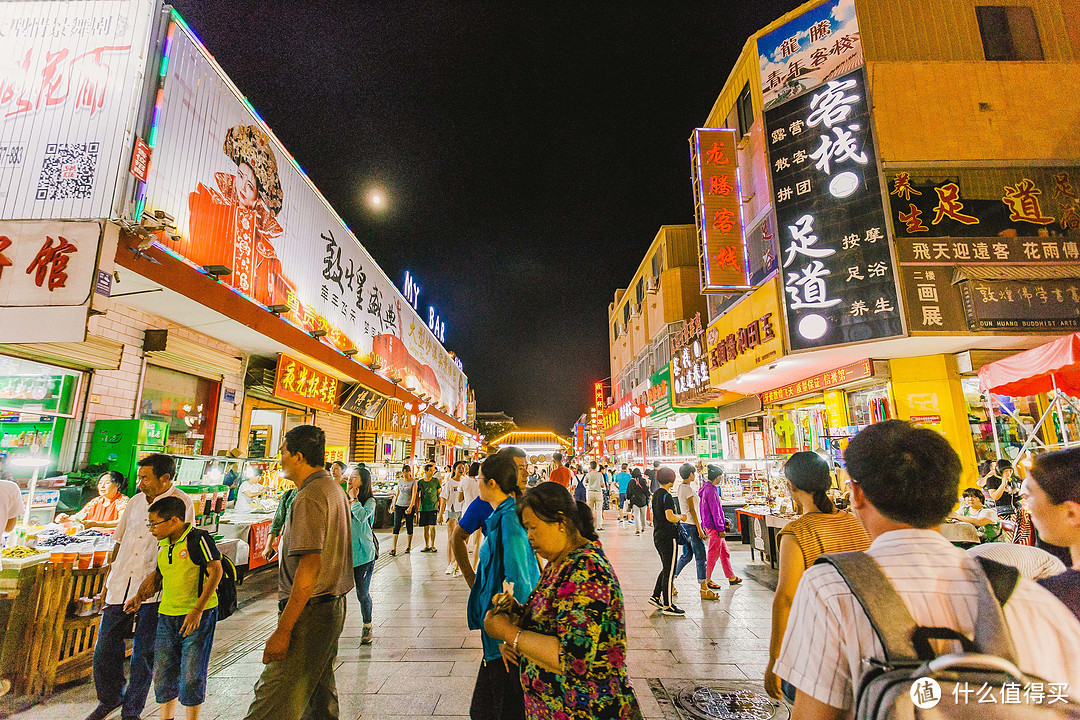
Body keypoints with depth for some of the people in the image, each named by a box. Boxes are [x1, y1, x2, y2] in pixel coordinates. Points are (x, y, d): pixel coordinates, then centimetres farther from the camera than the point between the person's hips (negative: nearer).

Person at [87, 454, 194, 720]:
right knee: (105, 644, 13)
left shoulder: (181, 503, -9)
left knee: (144, 652, 6)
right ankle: (109, 699, 38)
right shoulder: (136, 501, 10)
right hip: (121, 586, 6)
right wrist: (109, 576, 16)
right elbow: (120, 540, 19)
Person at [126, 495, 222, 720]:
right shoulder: (163, 545, 9)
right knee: (162, 672, 11)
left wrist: (197, 611, -22)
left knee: (192, 674, 0)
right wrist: (139, 596, 9)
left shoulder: (199, 539, -15)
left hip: (199, 616, -7)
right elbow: (159, 574, 25)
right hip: (167, 615, 7)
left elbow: (216, 572, -20)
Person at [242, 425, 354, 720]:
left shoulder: (309, 497, -18)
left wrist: (283, 630, -23)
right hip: (334, 606, 10)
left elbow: (310, 565, -25)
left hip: (309, 611, -10)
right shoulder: (335, 489, 12)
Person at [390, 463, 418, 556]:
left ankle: (408, 546, 20)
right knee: (396, 526, -4)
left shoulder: (413, 481, -7)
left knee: (409, 526, 6)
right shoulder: (400, 480, 7)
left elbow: (414, 495, -14)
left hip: (409, 506, -3)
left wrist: (410, 507, -24)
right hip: (399, 505, 3)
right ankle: (394, 548, -4)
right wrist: (394, 504, 17)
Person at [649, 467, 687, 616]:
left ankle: (655, 597, 23)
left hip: (658, 535, 9)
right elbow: (670, 517, -27)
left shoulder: (656, 494, 12)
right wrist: (681, 517, -8)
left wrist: (678, 516, 18)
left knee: (666, 569, 19)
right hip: (668, 537, -9)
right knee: (669, 571, -1)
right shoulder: (667, 496, -16)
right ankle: (667, 606, 6)